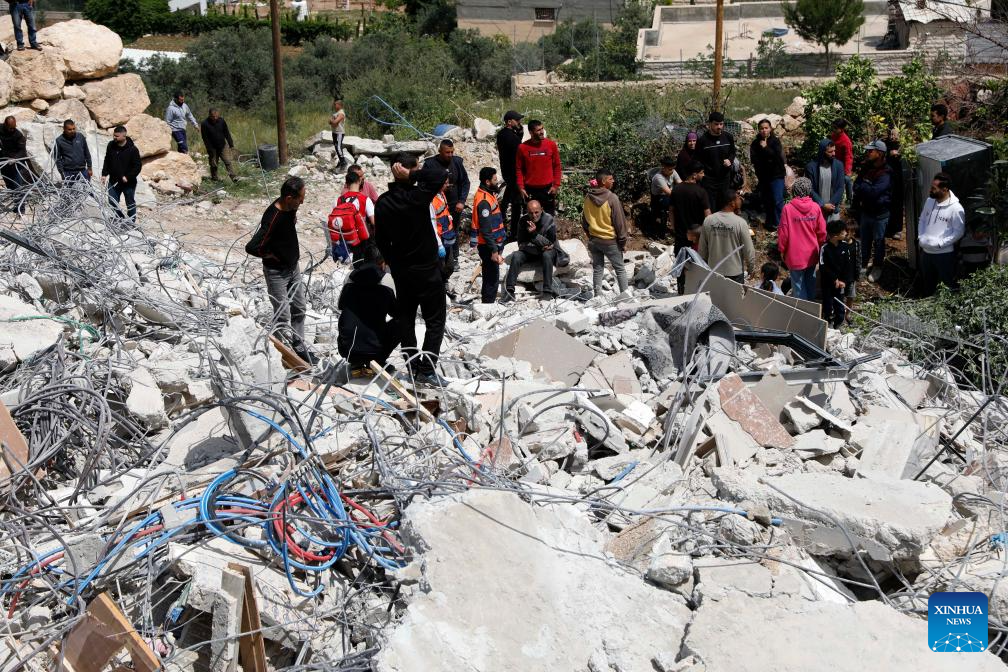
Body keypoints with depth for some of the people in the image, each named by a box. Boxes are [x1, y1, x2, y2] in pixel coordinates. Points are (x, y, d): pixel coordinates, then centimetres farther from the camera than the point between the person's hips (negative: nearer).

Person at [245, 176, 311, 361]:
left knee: (299, 310, 17)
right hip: (276, 272, -8)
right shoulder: (273, 218, -31)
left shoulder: (290, 207, -5)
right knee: (283, 317, -2)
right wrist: (272, 255, -16)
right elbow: (252, 247, -33)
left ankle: (299, 347, 31)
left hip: (293, 267, 8)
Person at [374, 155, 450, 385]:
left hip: (400, 269, 6)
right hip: (426, 269, -6)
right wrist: (413, 175, -22)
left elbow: (381, 239, 6)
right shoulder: (417, 196, -22)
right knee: (435, 319, 2)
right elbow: (441, 174, -27)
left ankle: (412, 366, 20)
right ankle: (427, 369, -3)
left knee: (405, 318, 15)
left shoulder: (383, 202, -2)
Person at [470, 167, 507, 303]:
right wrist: (494, 251, -24)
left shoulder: (488, 194, 8)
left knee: (492, 275, 20)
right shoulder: (484, 200, -23)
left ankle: (489, 300, 32)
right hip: (488, 246, -10)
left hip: (494, 243, 10)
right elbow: (485, 229, -25)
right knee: (492, 276, -2)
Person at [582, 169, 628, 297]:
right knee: (620, 268, 9)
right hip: (610, 240, -5)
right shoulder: (612, 198, -17)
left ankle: (598, 296, 15)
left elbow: (584, 220, 9)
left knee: (597, 269, 13)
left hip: (593, 240, 5)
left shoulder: (588, 197, 0)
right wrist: (623, 241, -3)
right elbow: (619, 221, -12)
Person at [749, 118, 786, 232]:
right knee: (766, 201, 11)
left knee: (778, 200, -9)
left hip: (776, 175, -3)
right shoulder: (755, 143, 2)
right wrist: (769, 158, -16)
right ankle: (769, 222, 24)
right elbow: (753, 159, -8)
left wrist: (765, 148, -18)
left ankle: (778, 224, -4)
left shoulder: (775, 141, -4)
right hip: (763, 176, 3)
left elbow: (778, 156, -18)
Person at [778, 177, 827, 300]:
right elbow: (822, 231, -1)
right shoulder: (816, 207, -9)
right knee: (810, 282, 20)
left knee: (798, 283, 8)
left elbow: (783, 233, -12)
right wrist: (819, 246, 17)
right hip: (812, 254, 3)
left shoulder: (788, 208, -18)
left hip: (795, 256, -3)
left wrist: (782, 250, 3)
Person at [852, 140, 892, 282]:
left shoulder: (885, 173, -22)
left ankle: (877, 267, 25)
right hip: (865, 210, 6)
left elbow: (874, 192, -29)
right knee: (865, 239, 18)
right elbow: (856, 185, 0)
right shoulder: (866, 167, 1)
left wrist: (861, 186, -15)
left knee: (878, 241, 10)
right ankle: (863, 263, 35)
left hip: (880, 213, -6)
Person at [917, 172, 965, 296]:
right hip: (925, 251, 6)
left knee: (949, 284, 8)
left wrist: (939, 243, -19)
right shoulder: (929, 201, 1)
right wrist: (921, 237, -4)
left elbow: (958, 232, -14)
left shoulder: (956, 208, -19)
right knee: (927, 284, 21)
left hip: (944, 253, -6)